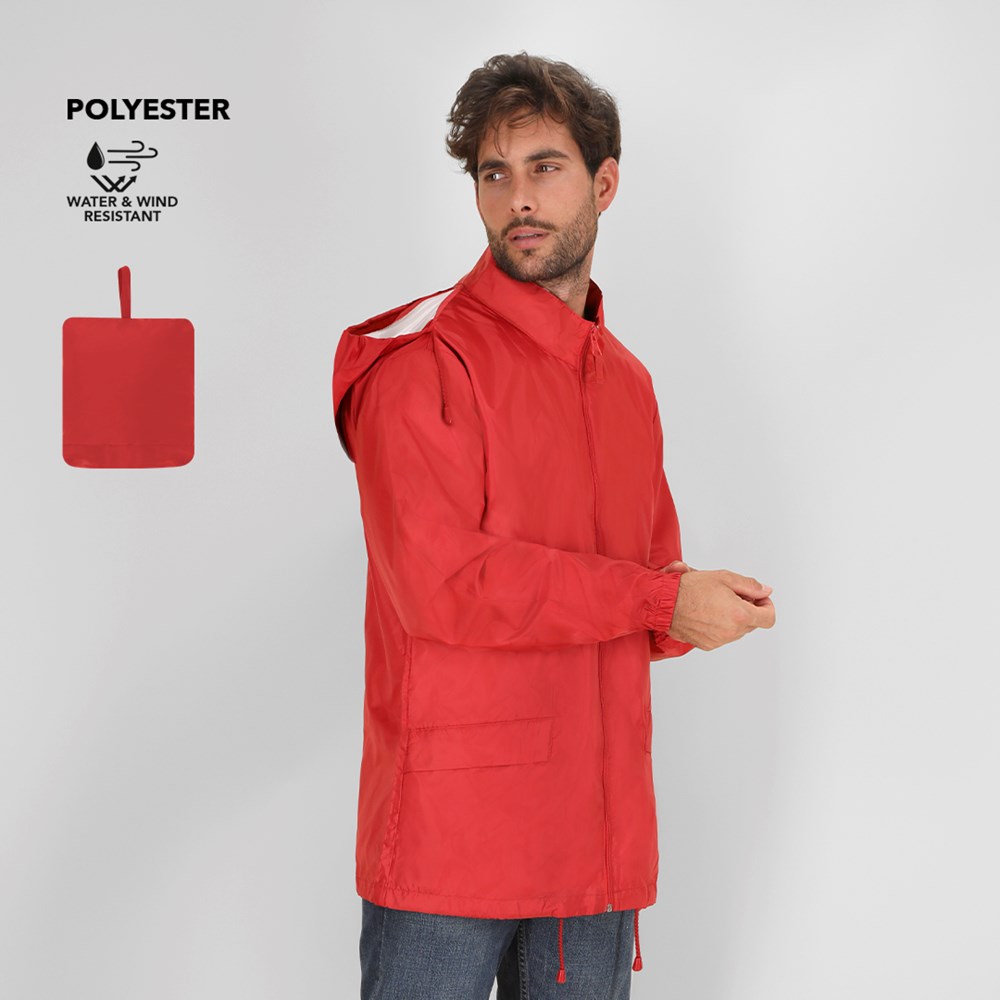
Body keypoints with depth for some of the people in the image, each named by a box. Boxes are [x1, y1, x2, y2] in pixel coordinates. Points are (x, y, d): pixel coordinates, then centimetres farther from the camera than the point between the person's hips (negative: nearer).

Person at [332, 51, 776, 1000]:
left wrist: (705, 609, -3)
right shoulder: (423, 360, -7)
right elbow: (441, 579, -18)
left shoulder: (626, 380, 16)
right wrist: (658, 601, -13)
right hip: (450, 824, -6)